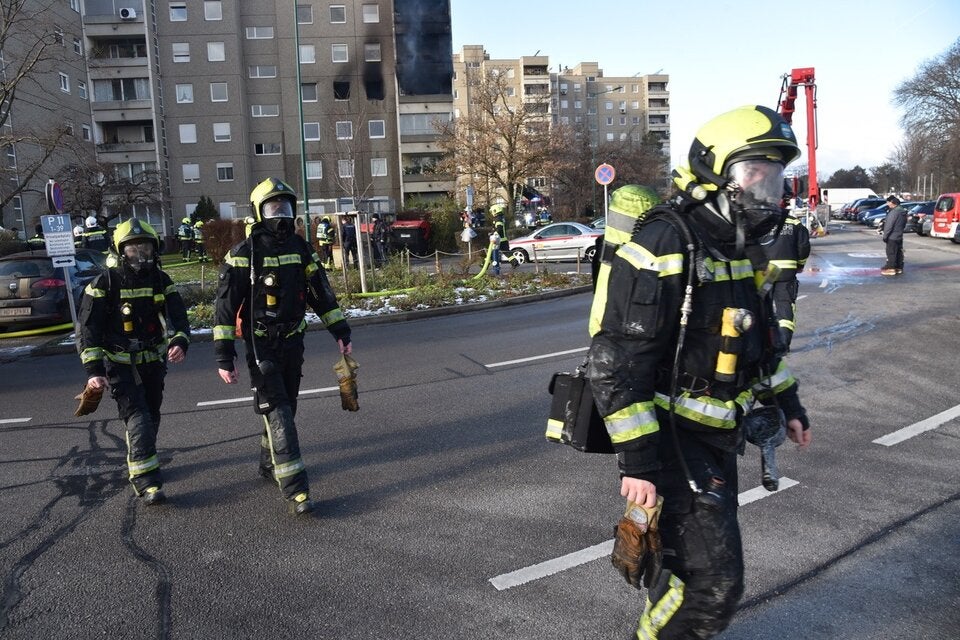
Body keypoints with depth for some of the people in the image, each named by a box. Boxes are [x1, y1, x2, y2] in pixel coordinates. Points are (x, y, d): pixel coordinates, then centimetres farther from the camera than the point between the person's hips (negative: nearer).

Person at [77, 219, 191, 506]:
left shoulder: (161, 280, 0)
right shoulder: (106, 282, -11)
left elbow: (177, 315, -6)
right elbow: (89, 327, -11)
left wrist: (179, 342, -27)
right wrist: (93, 369, -18)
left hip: (153, 361, 5)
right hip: (120, 363, -5)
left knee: (151, 417, 15)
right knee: (137, 417, -16)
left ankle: (137, 461, 38)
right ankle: (146, 481, -15)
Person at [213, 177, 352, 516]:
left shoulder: (300, 249, 5)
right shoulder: (243, 254, -11)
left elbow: (321, 294, 12)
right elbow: (225, 307, -12)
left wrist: (341, 332, 8)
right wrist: (224, 357, -16)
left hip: (293, 343, 6)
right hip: (261, 348, -6)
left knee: (286, 409, 17)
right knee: (278, 415, -10)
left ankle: (269, 463, 40)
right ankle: (294, 490, -9)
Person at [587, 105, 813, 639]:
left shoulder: (739, 246, 8)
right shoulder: (665, 245, -22)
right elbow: (616, 362, -26)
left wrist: (785, 399, 23)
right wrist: (638, 458, -26)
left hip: (717, 438, 9)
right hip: (671, 438, -9)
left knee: (687, 560, 23)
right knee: (713, 582, -6)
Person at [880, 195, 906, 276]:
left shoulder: (894, 212, -20)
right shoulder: (902, 211, 11)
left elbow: (889, 226, -21)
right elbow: (904, 224, 18)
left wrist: (884, 236, -15)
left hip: (892, 237, -10)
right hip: (899, 237, 10)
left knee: (891, 253, -5)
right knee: (899, 253, 13)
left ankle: (890, 268, -3)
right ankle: (899, 268, 20)